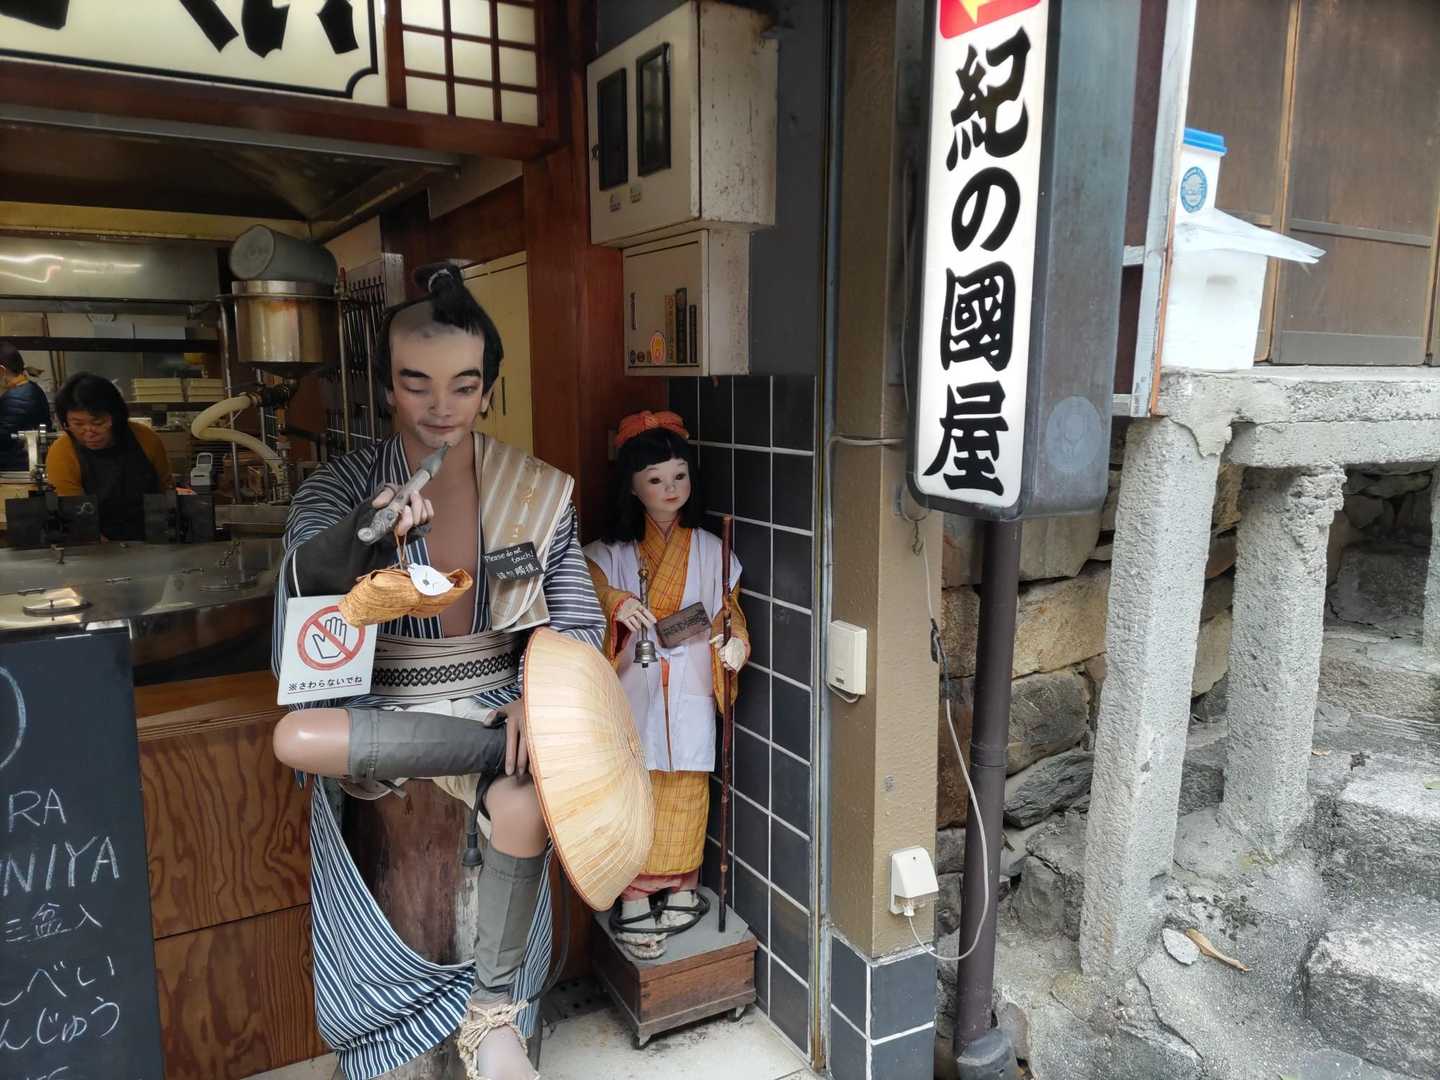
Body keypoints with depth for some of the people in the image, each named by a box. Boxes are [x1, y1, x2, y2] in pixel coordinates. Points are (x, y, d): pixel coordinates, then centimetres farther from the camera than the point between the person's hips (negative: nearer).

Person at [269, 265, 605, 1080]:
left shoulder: (539, 492, 2)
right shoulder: (344, 488, -1)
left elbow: (578, 622, 1)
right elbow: (303, 575, -21)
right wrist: (367, 533, -44)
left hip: (497, 702, 0)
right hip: (380, 709, 1)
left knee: (525, 809, -32)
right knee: (296, 738, -33)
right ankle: (526, 754, -18)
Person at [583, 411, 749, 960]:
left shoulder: (711, 551, 2)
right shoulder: (609, 553, 0)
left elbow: (729, 616, 5)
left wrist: (734, 645, -17)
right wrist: (615, 607, -24)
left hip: (689, 701, 1)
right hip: (632, 697, -1)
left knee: (684, 796, 10)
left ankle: (680, 890, 28)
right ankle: (635, 902, 18)